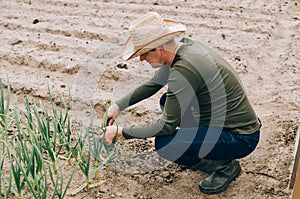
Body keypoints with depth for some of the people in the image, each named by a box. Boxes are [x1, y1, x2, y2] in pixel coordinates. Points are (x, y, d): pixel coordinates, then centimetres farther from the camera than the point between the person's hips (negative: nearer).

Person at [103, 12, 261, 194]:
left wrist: (121, 132, -11)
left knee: (164, 144, -22)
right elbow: (154, 83, 15)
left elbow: (166, 126, -22)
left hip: (241, 139, -9)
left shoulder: (184, 70, -28)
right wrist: (118, 105, 12)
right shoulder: (185, 45, 0)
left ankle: (224, 166, 1)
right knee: (168, 101, 16)